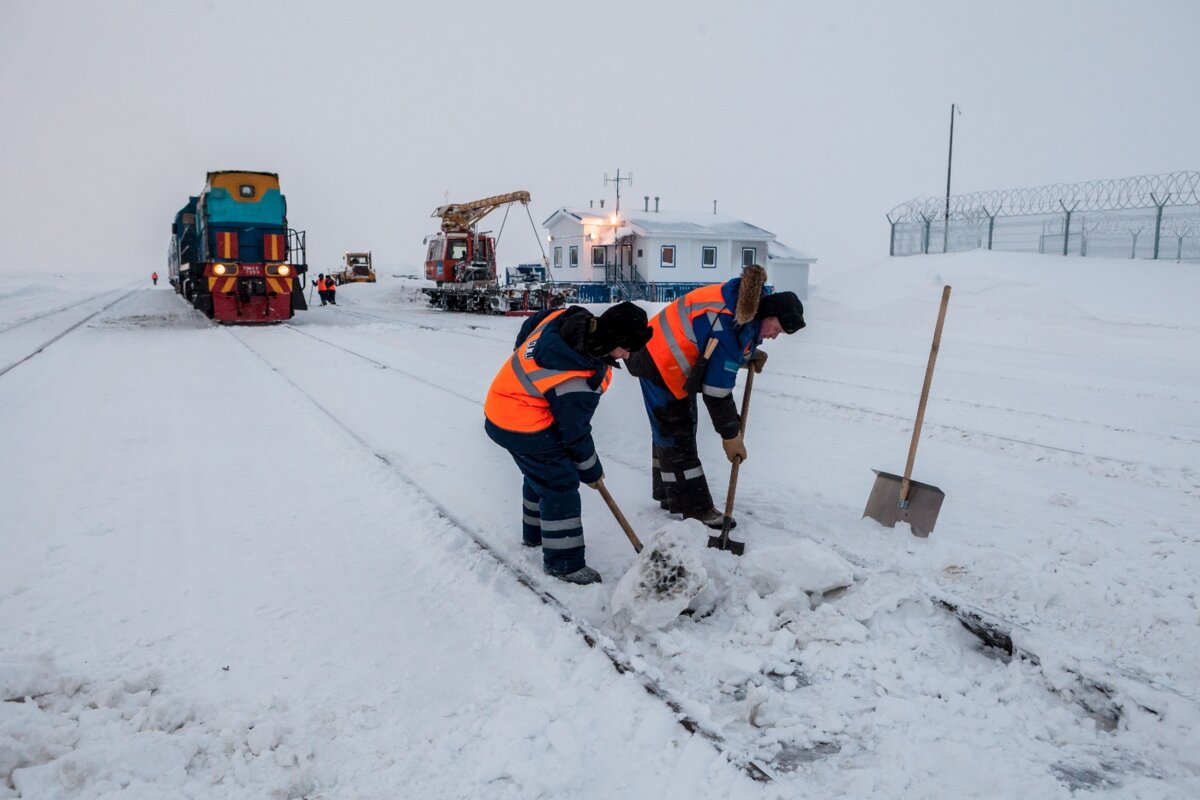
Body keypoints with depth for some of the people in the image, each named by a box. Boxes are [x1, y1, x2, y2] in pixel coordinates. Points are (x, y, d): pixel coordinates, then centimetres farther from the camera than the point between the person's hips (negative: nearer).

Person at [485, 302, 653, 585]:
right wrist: (591, 471, -3)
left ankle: (535, 533, 45)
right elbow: (574, 431, -19)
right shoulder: (579, 381, -32)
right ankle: (564, 562, 8)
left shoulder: (572, 317, -11)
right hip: (523, 427, -10)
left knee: (541, 472, 25)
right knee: (560, 483, -3)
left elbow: (529, 327, 9)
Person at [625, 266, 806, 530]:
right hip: (661, 366, -10)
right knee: (676, 437, -6)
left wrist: (750, 356, -4)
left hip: (673, 363, 10)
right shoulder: (729, 328, -32)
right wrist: (731, 435, -18)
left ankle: (668, 494, 29)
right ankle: (695, 509, -1)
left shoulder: (745, 302, -5)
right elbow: (716, 391, -27)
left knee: (675, 431, 17)